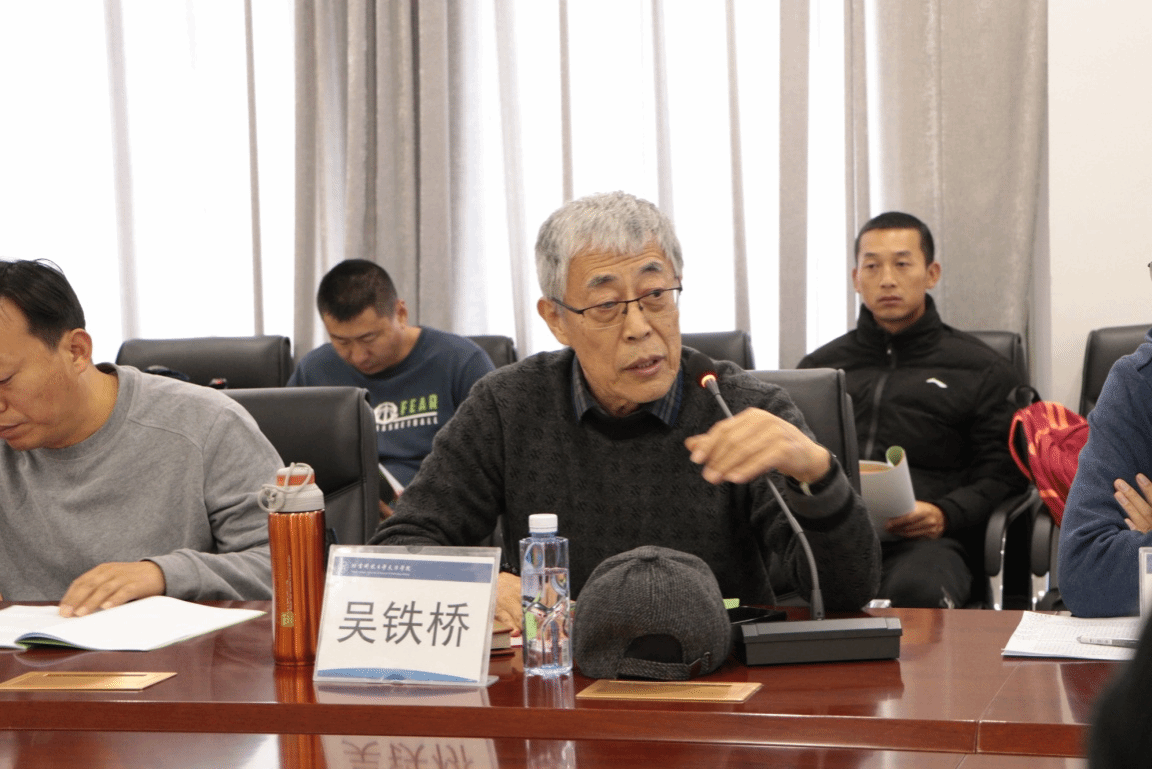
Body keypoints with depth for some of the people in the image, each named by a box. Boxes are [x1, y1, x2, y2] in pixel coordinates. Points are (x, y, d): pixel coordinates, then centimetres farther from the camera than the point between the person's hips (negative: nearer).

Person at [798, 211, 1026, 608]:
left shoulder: (981, 369, 20)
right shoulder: (820, 366, 29)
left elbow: (1003, 471, 10)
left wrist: (945, 515, -10)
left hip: (923, 537, -2)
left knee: (918, 591, -41)